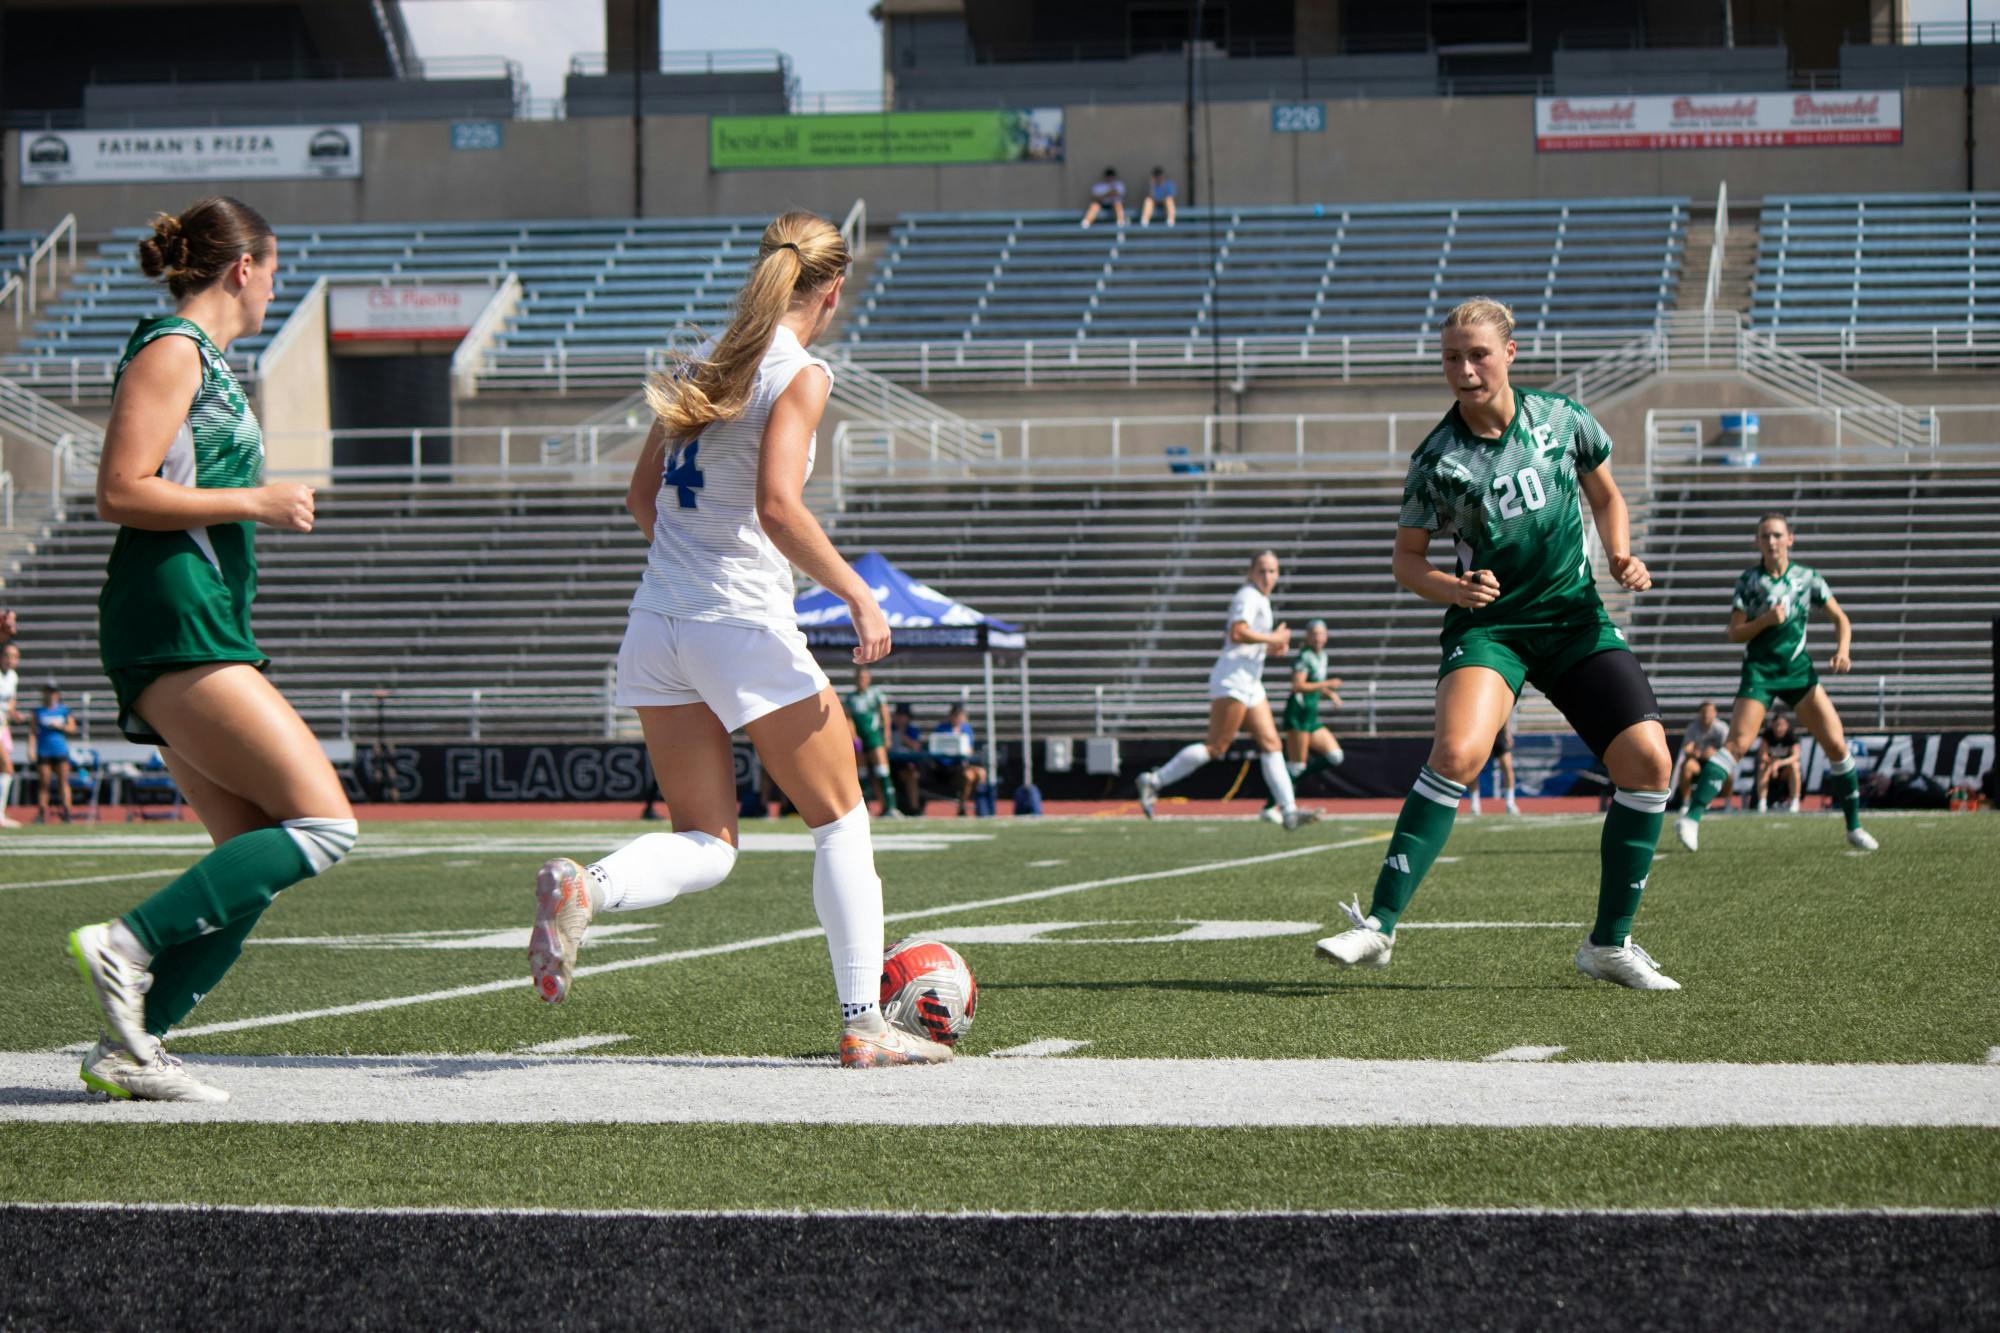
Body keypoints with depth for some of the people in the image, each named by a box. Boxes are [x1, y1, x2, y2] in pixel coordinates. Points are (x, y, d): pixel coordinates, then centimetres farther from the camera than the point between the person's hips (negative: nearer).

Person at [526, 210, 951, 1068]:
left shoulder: (705, 363, 13)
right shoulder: (800, 373, -9)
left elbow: (642, 497, 17)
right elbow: (777, 508, -21)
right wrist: (858, 595, -12)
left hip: (657, 622, 7)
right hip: (744, 625, -7)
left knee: (705, 847, 10)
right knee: (840, 818, 10)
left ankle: (583, 889, -19)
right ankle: (863, 1024, 10)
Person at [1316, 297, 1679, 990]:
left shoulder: (1563, 419, -1)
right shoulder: (1437, 459, -8)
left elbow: (1606, 497, 16)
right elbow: (1407, 557, 2)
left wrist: (1621, 557, -1)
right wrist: (1454, 588, -17)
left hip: (1577, 618, 3)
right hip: (1489, 622, -3)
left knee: (1649, 762, -11)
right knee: (1457, 752, -29)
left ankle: (1609, 945, 3)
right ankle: (1379, 925, -22)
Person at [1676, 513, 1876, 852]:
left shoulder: (1807, 577, 3)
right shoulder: (1748, 580, -2)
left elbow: (1841, 619, 9)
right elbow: (1734, 633, -3)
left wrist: (1842, 650, -9)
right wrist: (1765, 620, -19)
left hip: (1799, 670, 3)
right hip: (1759, 671, -3)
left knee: (1836, 744, -4)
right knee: (1736, 743, -19)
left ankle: (1854, 827, 9)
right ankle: (1692, 817, -23)